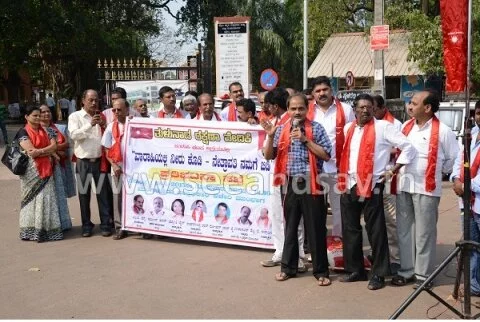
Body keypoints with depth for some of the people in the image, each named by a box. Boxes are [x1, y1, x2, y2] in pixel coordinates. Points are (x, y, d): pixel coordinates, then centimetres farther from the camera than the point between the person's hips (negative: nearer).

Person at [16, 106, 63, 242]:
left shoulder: (45, 131, 14)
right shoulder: (23, 132, -3)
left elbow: (54, 146, 1)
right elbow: (31, 151, -13)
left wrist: (39, 151, -11)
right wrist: (48, 151, -5)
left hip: (46, 169, 5)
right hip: (32, 170, -5)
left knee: (47, 198, 2)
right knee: (34, 198, -4)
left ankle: (47, 229, 6)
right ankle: (31, 230, 1)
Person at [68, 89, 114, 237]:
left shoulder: (101, 116, 11)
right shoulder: (75, 116, 1)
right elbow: (73, 135, -15)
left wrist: (103, 126, -7)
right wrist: (90, 124, -25)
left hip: (100, 160, 2)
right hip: (83, 161, -2)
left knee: (103, 193, 3)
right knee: (84, 194, 6)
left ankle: (106, 224, 11)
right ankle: (86, 225, 16)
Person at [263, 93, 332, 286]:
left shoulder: (316, 128, -1)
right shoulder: (281, 129, 8)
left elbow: (326, 155, -8)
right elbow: (269, 156, 7)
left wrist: (306, 140, -14)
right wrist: (271, 137, -10)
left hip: (311, 183, -3)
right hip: (290, 183, 3)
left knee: (316, 228, 2)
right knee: (290, 226, 13)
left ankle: (321, 271, 12)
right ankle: (288, 267, 25)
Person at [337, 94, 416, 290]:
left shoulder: (383, 127, -5)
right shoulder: (348, 128, 13)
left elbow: (409, 148, -7)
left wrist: (392, 172, -7)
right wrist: (342, 175, 14)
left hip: (371, 186, -6)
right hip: (349, 186, 6)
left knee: (375, 231, 0)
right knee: (350, 229, 11)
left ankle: (378, 274, 9)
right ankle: (355, 269, 23)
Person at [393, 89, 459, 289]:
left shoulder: (442, 131, -9)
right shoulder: (405, 127, 9)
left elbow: (454, 158, -1)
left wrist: (439, 171, 6)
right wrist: (398, 169, 11)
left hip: (426, 188, -5)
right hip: (403, 186, 6)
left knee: (424, 233, 1)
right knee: (404, 231, 11)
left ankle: (423, 274, 12)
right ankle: (406, 270, 23)